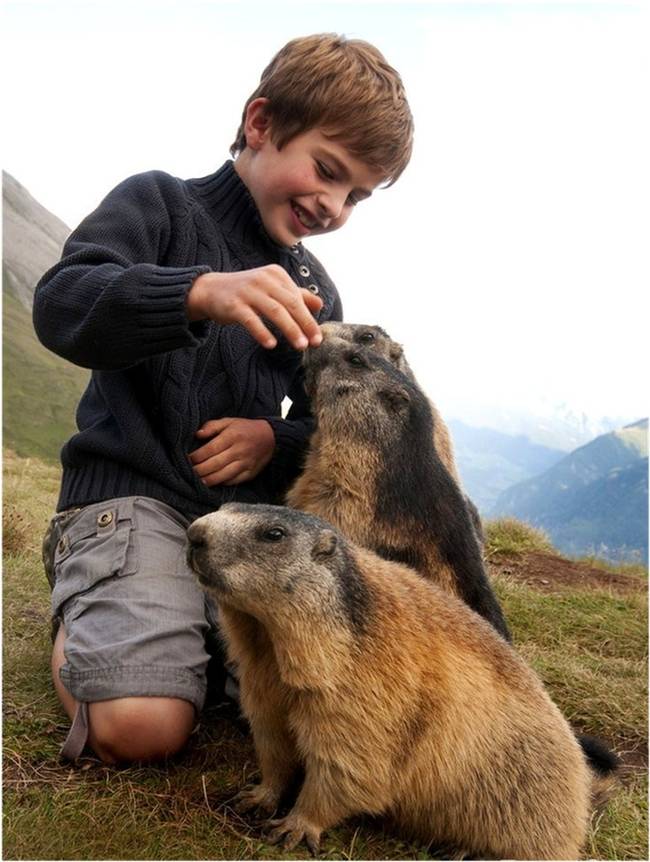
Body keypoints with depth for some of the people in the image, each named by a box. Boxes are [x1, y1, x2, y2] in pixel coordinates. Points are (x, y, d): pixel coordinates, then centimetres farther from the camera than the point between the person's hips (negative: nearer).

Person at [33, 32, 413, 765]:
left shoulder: (314, 292, 16)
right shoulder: (159, 203, -1)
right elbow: (60, 305, -19)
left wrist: (277, 439, -7)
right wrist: (203, 292, -37)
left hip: (253, 507, 6)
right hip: (130, 492, -5)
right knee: (143, 729, -23)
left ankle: (198, 621, 13)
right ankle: (78, 618, 11)